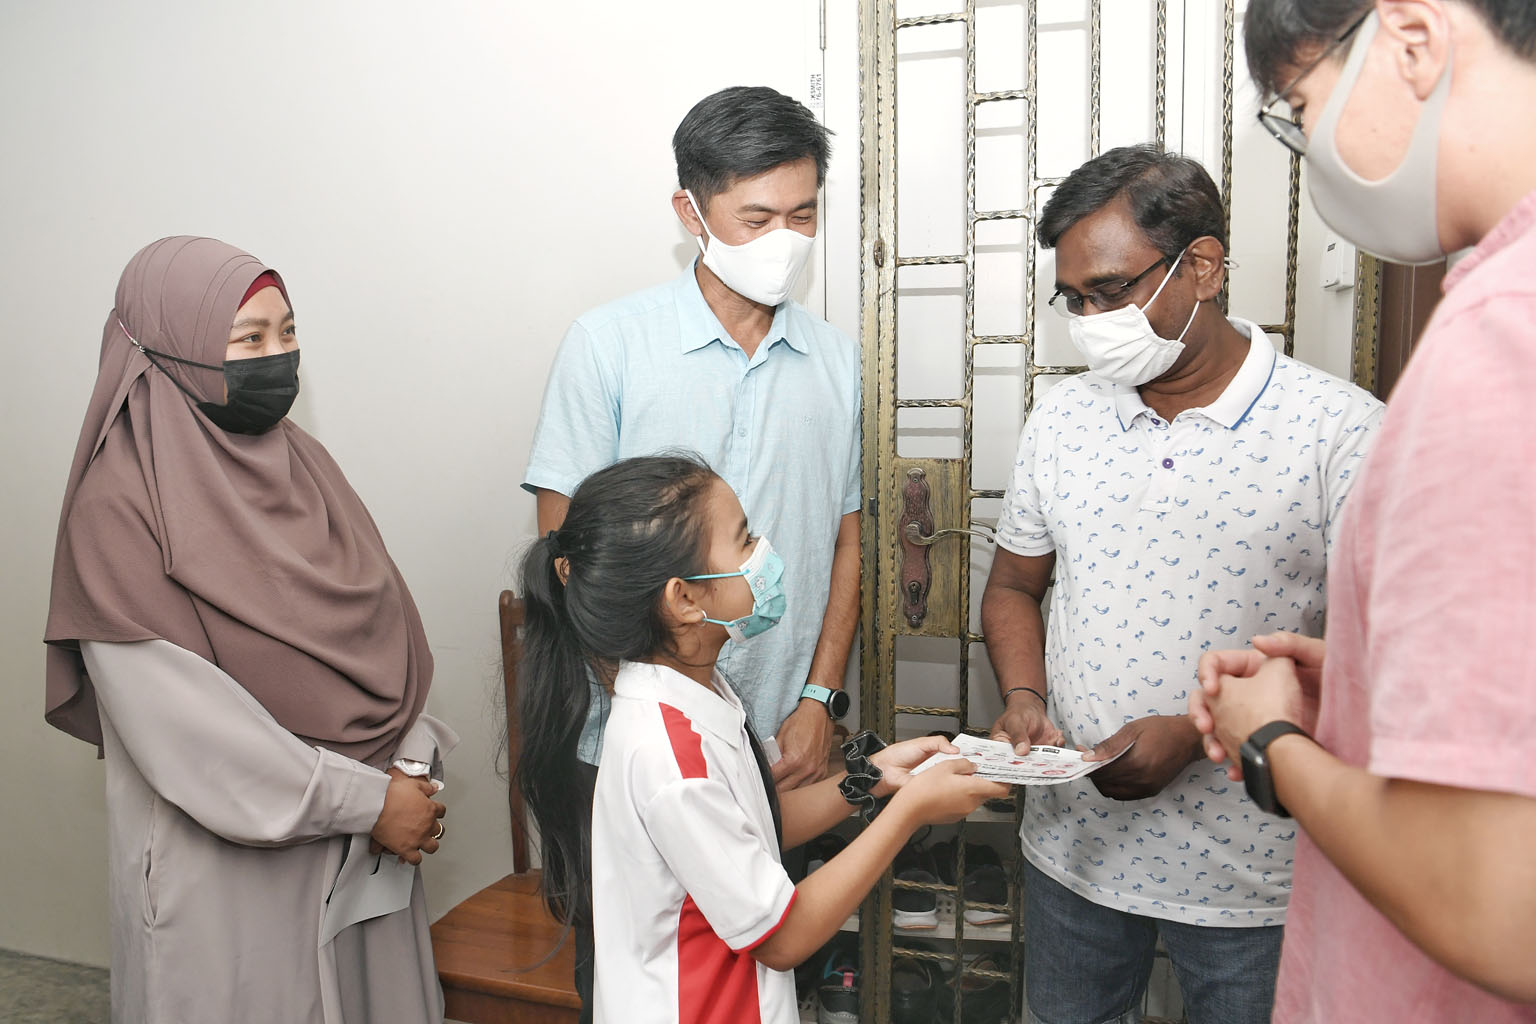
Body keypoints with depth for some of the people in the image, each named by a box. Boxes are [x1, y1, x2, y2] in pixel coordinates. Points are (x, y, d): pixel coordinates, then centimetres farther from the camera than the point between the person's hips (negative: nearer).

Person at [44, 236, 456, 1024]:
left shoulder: (303, 464, 4)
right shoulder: (120, 506, -14)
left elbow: (387, 621, 3)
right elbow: (177, 716, -18)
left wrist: (410, 767, -11)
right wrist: (366, 799, -16)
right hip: (222, 855, -5)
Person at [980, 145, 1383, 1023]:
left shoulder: (1344, 432, -12)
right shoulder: (1062, 418, 2)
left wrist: (1195, 732, -22)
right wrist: (1025, 701, -6)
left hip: (1251, 878, -4)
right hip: (1072, 845, 4)